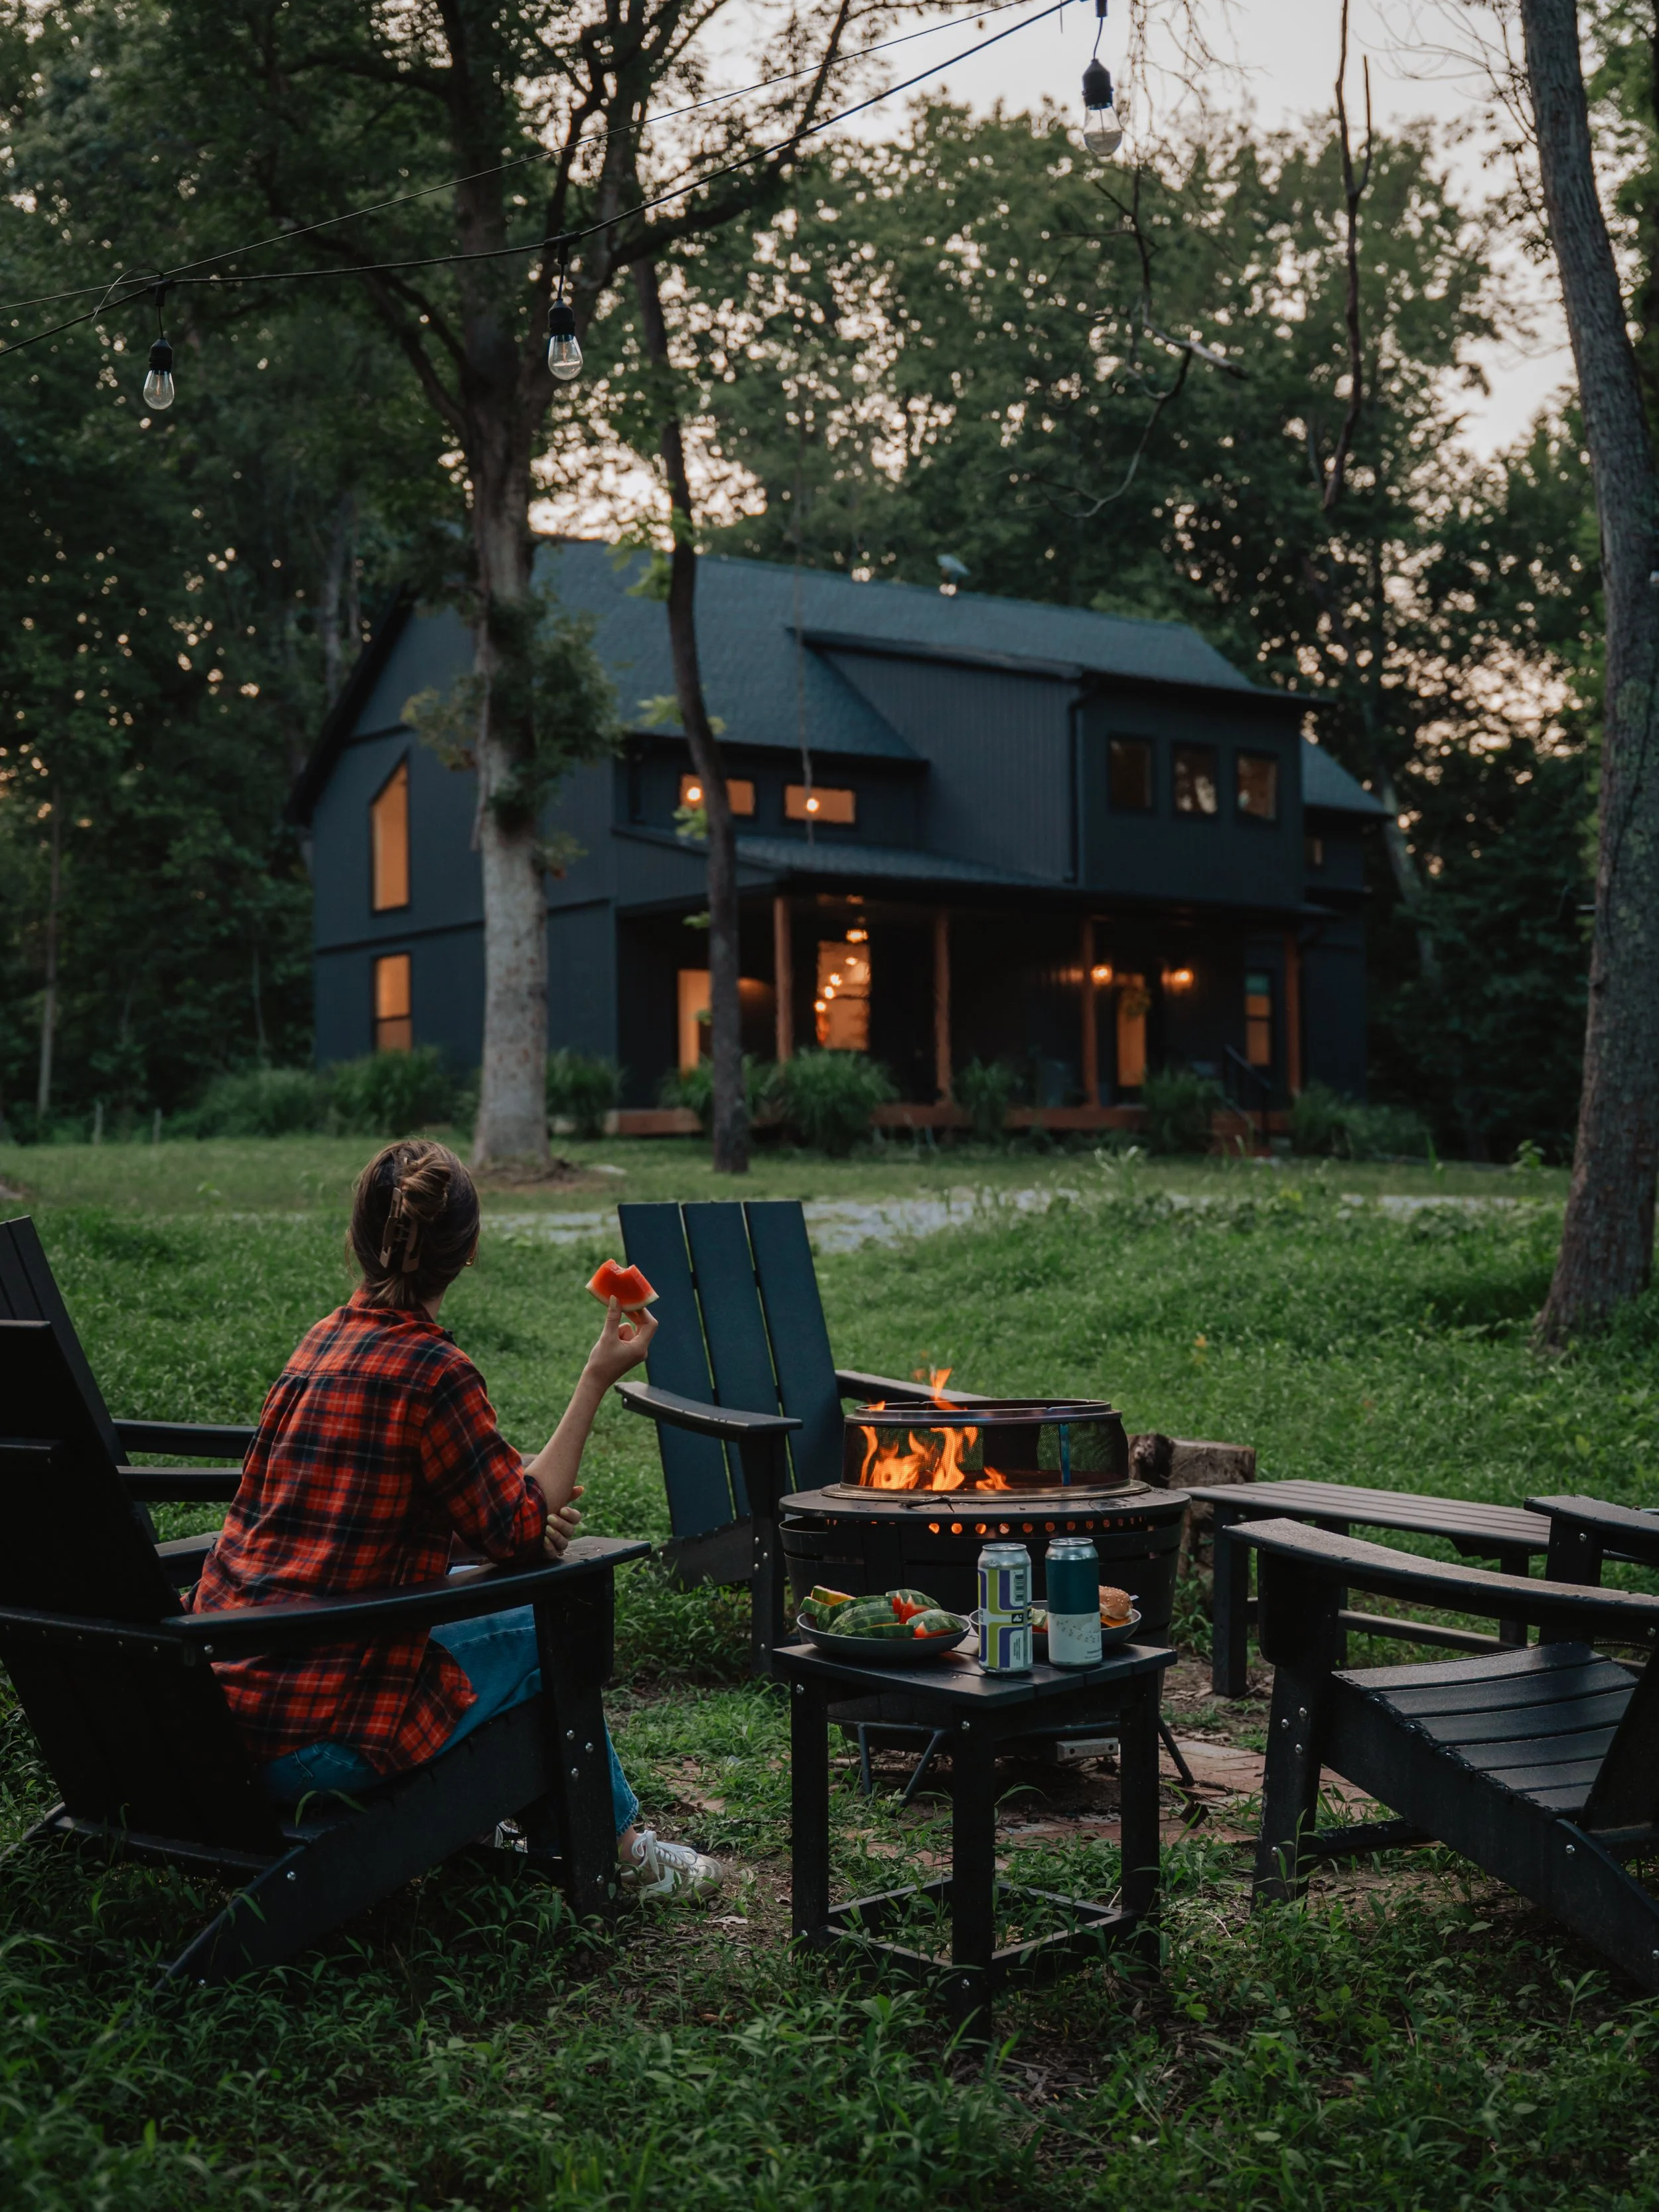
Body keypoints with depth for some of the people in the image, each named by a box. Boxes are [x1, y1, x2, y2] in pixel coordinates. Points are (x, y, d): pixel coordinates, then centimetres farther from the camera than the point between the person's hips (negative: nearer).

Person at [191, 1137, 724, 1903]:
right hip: (310, 1739, -8)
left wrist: (531, 1510, 3)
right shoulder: (431, 1371, -16)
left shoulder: (325, 1341, 9)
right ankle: (620, 1848, 28)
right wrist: (597, 1381, -6)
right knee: (539, 1635, 11)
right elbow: (522, 1532, -9)